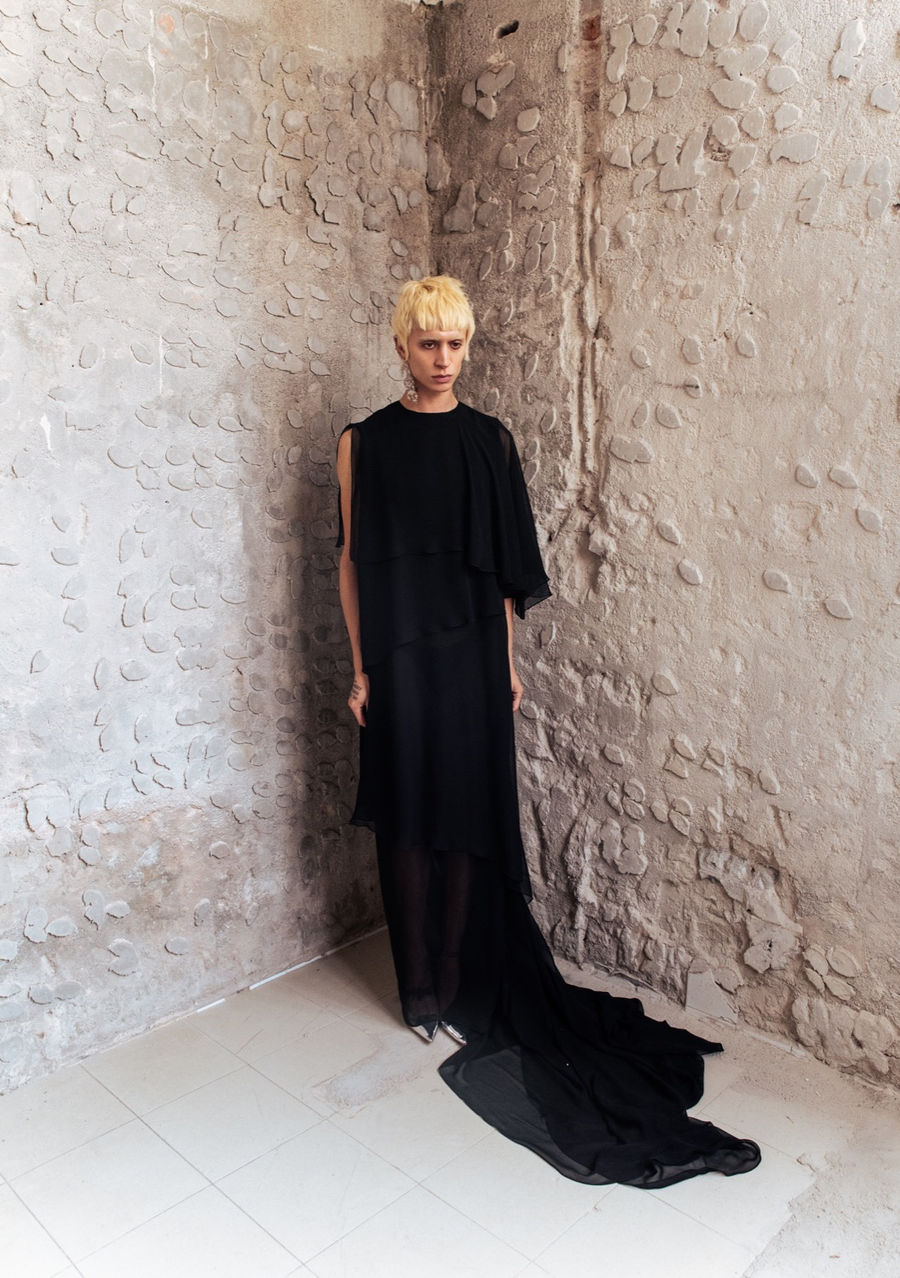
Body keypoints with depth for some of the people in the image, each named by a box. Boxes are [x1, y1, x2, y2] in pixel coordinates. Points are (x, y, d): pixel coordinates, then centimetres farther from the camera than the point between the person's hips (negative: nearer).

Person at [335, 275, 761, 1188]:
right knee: (409, 818, 5)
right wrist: (361, 666, -4)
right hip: (398, 654, -1)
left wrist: (508, 661, 5)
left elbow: (503, 564, 8)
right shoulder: (364, 442, 2)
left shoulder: (489, 440, 7)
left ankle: (459, 983, 21)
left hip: (472, 651, 2)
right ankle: (420, 986, 21)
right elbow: (352, 559, 1)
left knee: (469, 814, 5)